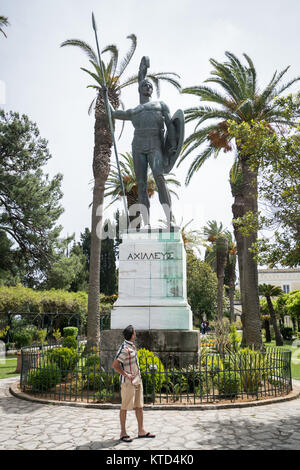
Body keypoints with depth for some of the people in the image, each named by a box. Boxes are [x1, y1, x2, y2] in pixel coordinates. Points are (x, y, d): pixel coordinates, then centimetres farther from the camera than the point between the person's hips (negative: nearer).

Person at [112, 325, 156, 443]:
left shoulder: (132, 346, 9)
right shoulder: (125, 348, -20)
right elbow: (114, 365, -22)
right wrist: (126, 375, -18)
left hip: (137, 380, 9)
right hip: (128, 382, -9)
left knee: (139, 406, 12)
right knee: (125, 407, 2)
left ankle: (141, 431, 21)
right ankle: (123, 433, 13)